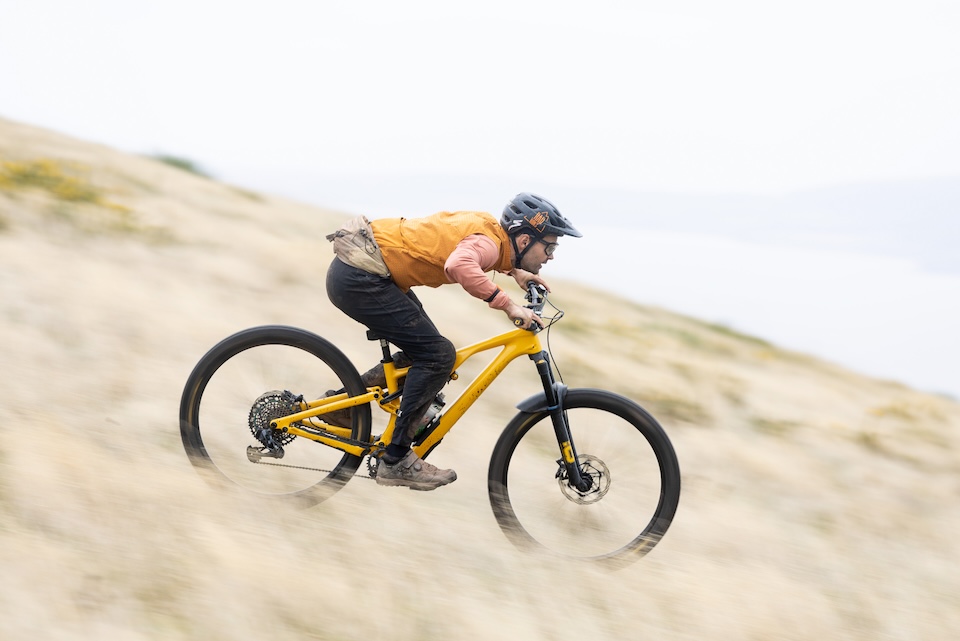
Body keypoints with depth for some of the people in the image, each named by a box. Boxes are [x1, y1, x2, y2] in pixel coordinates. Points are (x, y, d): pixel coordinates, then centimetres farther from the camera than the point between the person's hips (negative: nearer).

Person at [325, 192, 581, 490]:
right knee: (438, 355, -10)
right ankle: (396, 461, -4)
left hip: (359, 263, 10)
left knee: (423, 351, 15)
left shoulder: (488, 224, 10)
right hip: (357, 278, -10)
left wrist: (513, 269, 21)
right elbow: (459, 266, -40)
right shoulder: (489, 241, -17)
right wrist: (508, 304, -32)